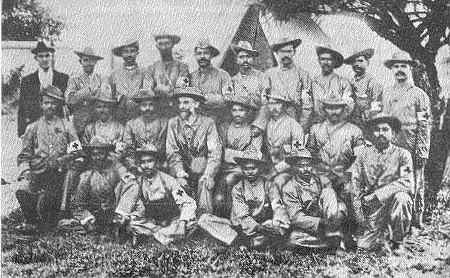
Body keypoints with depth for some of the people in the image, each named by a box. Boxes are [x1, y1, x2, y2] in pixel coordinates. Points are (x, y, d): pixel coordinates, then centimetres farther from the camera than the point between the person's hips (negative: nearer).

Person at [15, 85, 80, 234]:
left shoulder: (66, 126, 15)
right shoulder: (33, 128, 18)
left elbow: (78, 151, 7)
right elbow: (24, 156, 14)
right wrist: (25, 175, -4)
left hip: (59, 173, -1)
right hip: (37, 172, 1)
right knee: (22, 191, -26)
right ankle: (32, 222, -5)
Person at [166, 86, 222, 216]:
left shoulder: (207, 122, -1)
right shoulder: (173, 123, 5)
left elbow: (215, 152, -6)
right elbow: (172, 152, -1)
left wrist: (209, 175, -21)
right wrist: (180, 174, -17)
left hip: (203, 169, -1)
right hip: (181, 169, 1)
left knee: (205, 183, -29)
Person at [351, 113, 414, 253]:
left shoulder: (402, 155, -3)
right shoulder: (364, 156, 2)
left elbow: (407, 182, -19)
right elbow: (356, 189, 3)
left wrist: (377, 195, -24)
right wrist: (361, 218, -5)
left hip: (394, 205, -1)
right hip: (374, 211, 2)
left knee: (401, 197, -34)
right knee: (364, 244, -16)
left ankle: (397, 241, -11)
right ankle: (383, 235, 20)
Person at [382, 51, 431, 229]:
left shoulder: (419, 94, 1)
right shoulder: (387, 94, 14)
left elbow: (425, 125, -3)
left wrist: (422, 151, -9)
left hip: (412, 147, -4)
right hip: (391, 145, 4)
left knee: (416, 184, 0)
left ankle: (417, 219, 8)